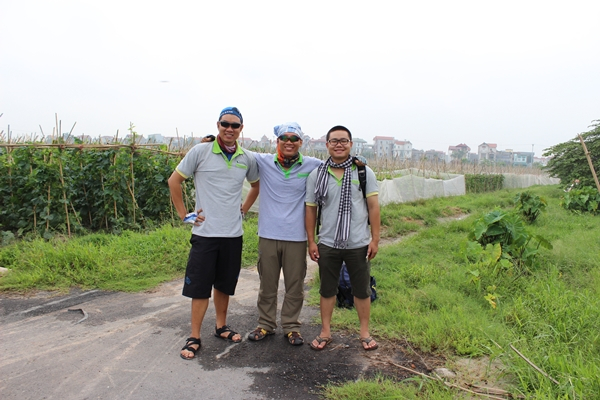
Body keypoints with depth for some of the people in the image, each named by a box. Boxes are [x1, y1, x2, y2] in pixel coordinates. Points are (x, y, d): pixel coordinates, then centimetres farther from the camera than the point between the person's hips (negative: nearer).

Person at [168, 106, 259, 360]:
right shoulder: (200, 152, -7)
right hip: (205, 232, -3)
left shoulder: (247, 159, 4)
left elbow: (256, 184, 23)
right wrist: (184, 214, -3)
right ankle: (194, 337, 17)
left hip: (233, 234, 4)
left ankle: (221, 327, 34)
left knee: (224, 284, 16)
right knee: (200, 286, 3)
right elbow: (174, 181, 0)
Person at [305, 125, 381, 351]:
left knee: (362, 290, 11)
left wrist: (375, 239, -5)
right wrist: (311, 241, 1)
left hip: (359, 244, -1)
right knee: (327, 290, 13)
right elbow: (310, 209, 3)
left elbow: (373, 207, -2)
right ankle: (325, 332, 28)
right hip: (327, 244, 1)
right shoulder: (316, 175, 0)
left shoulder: (364, 172, -2)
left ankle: (365, 333, 29)